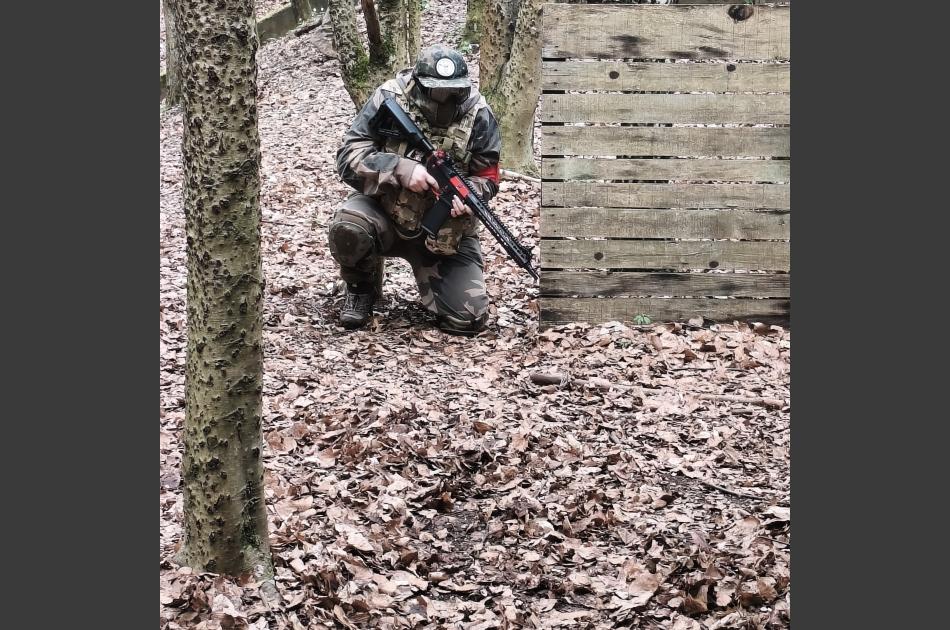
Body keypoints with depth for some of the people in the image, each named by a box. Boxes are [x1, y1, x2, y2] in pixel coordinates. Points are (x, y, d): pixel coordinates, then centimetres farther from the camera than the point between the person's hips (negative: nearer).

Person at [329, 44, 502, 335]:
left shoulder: (478, 115, -10)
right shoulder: (389, 100, -14)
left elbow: (487, 177, 0)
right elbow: (349, 156, -17)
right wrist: (402, 169, -32)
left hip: (445, 229, 1)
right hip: (385, 211, -1)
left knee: (469, 318, -12)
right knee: (347, 228, -35)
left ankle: (428, 273, 24)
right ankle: (362, 288, 0)